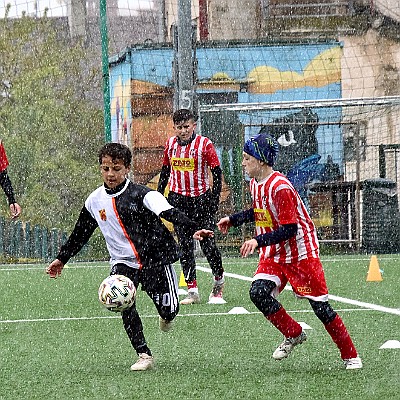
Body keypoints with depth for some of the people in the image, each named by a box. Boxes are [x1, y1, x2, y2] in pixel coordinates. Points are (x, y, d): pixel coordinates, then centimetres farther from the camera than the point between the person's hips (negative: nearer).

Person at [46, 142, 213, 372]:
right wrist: (62, 259, 24)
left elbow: (169, 213, -28)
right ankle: (144, 355, -16)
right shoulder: (95, 201, 2)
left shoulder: (140, 194, -14)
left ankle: (167, 316, 34)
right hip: (124, 261, 3)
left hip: (156, 258, -3)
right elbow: (80, 234, 19)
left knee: (168, 310, -8)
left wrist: (193, 229, -44)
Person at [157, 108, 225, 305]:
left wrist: (215, 200, -10)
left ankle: (218, 282, 20)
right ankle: (192, 290, 5)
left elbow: (217, 172, -5)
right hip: (179, 200, 4)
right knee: (185, 245, 2)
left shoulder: (204, 144, -8)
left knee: (207, 242, -4)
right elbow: (165, 171, 16)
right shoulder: (170, 145, 5)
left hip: (201, 198, -4)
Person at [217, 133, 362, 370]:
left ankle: (350, 355, 8)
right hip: (273, 255, 8)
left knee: (320, 305, -5)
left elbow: (289, 230, -27)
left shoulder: (280, 188, -24)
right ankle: (294, 335, 3)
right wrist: (233, 220, 18)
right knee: (258, 292, -15)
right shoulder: (255, 183, 5)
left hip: (301, 253, -8)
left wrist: (258, 241, -34)